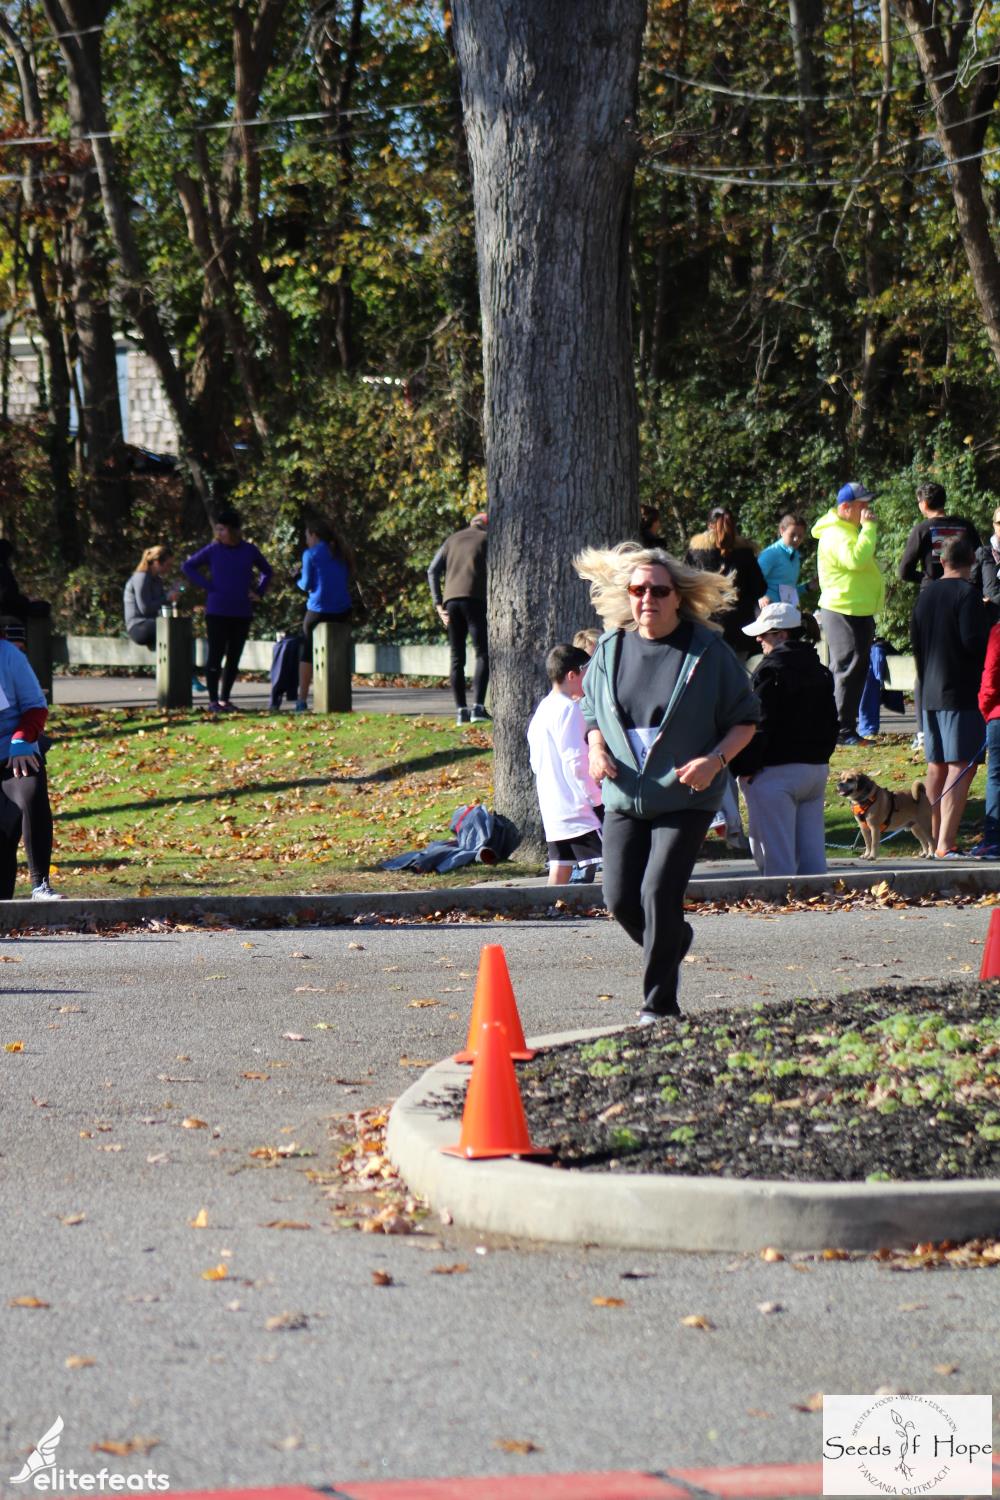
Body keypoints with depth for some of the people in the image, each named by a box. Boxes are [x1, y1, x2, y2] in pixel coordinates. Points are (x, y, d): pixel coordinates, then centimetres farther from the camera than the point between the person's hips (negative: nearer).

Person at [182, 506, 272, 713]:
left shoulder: (249, 550, 4)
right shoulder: (213, 550, -2)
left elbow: (266, 571, 20)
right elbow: (187, 567, 5)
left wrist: (259, 593, 7)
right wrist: (206, 585, -5)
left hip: (242, 613, 3)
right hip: (217, 612, -3)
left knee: (234, 657, 6)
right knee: (216, 655, -4)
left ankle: (225, 699, 16)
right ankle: (213, 700, 2)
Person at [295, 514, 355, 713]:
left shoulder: (311, 554, -5)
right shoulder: (341, 554, 12)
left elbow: (306, 585, -6)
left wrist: (300, 581, 17)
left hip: (318, 610, -5)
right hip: (342, 611, 5)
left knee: (307, 653, 7)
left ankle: (302, 700, 3)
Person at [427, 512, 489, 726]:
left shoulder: (452, 540, 22)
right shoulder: (487, 539, 11)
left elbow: (433, 571, 12)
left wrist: (438, 604, 9)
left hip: (451, 600, 4)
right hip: (475, 599, -4)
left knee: (457, 658, 9)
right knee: (482, 653, -5)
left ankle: (461, 710, 5)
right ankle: (478, 707, -18)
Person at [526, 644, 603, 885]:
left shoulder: (542, 709, 15)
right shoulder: (569, 709, -13)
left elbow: (536, 762, 20)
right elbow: (576, 759, -19)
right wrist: (597, 797, -13)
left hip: (551, 806, 9)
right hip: (576, 806, -9)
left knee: (561, 866, 9)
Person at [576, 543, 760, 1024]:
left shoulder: (707, 650, -6)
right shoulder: (611, 649, 5)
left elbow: (745, 718, 0)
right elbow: (591, 708, 20)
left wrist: (715, 759, -17)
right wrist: (596, 748, -1)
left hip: (686, 798, -4)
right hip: (624, 796, 4)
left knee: (659, 892, -15)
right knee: (620, 898, 0)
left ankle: (659, 1004, -3)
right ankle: (673, 941, 35)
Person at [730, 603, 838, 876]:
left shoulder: (770, 670, -13)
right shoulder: (821, 672, 13)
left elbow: (758, 727, -16)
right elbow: (831, 724, 18)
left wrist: (744, 768, -11)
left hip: (776, 772, -8)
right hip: (816, 770, 8)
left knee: (777, 859, -5)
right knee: (812, 854, 10)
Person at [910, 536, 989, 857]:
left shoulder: (925, 595, 11)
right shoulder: (967, 594, -12)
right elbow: (974, 640, -21)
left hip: (931, 694, 8)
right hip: (963, 695, -8)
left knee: (936, 767, 15)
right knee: (961, 767, -10)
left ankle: (934, 838, 20)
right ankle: (946, 843, -18)